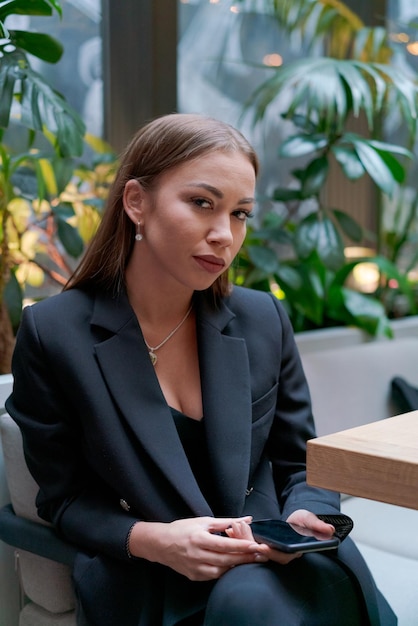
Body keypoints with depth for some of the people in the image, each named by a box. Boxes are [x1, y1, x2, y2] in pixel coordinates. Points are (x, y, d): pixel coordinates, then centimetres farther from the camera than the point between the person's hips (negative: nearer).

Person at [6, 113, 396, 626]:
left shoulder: (263, 321, 2)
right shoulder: (53, 333, -6)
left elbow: (303, 465, 10)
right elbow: (64, 497, -1)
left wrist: (303, 520, -12)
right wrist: (151, 540, -19)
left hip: (269, 571, 2)